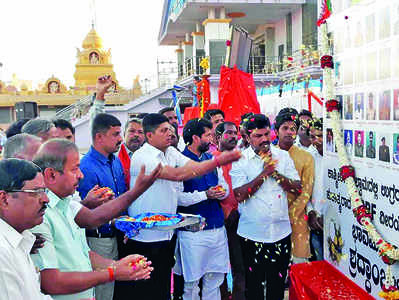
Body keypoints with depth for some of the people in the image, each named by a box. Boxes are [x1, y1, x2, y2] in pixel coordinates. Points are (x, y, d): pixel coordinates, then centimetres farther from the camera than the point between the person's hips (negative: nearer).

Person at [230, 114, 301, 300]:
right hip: (252, 233, -2)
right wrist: (264, 173, -17)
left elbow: (297, 187, -1)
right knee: (253, 282, 10)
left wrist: (275, 173, -14)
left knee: (278, 282, 14)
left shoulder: (283, 156, 5)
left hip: (281, 231, 3)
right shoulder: (240, 159, -4)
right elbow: (239, 194, -16)